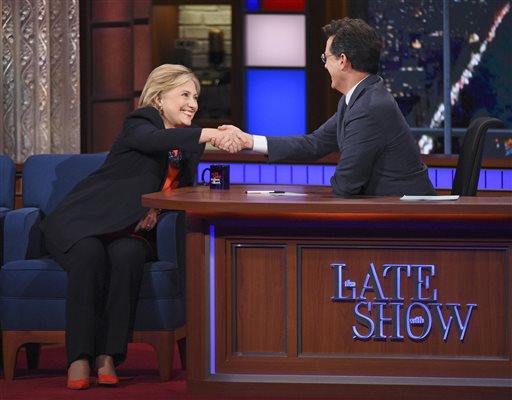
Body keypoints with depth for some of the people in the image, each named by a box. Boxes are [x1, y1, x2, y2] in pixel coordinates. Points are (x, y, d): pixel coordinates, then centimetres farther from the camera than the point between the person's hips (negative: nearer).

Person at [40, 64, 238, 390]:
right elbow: (154, 140, -31)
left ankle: (108, 356, -33)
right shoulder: (141, 122, -7)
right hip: (82, 223, -4)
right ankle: (79, 358, -34)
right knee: (89, 254, -37)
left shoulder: (189, 144, 13)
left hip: (131, 232, 4)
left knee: (128, 256, -32)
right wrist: (209, 134, -45)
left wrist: (157, 209, -8)